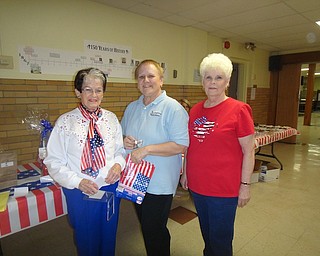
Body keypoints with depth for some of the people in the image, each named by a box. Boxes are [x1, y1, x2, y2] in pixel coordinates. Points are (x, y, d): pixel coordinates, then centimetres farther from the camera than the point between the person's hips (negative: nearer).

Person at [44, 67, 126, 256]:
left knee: (109, 237, 23)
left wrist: (118, 164, -14)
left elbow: (121, 150, 7)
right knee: (86, 241, 19)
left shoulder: (111, 119, -1)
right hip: (80, 192, -2)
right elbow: (54, 162, -7)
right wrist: (78, 181, -18)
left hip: (111, 187, 3)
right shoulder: (65, 122, -10)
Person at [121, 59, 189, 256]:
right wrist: (124, 142, -6)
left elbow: (181, 145, -20)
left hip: (160, 183, -6)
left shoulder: (173, 108, -13)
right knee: (146, 228, 24)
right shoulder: (132, 108, 8)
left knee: (154, 232, 9)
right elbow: (122, 135, 18)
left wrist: (147, 149, -24)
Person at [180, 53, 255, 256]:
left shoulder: (238, 109, -12)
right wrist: (186, 172, 15)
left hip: (224, 189, -5)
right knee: (207, 235, 25)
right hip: (197, 185, 5)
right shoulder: (195, 110, 4)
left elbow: (248, 151, -9)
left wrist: (245, 185, -9)